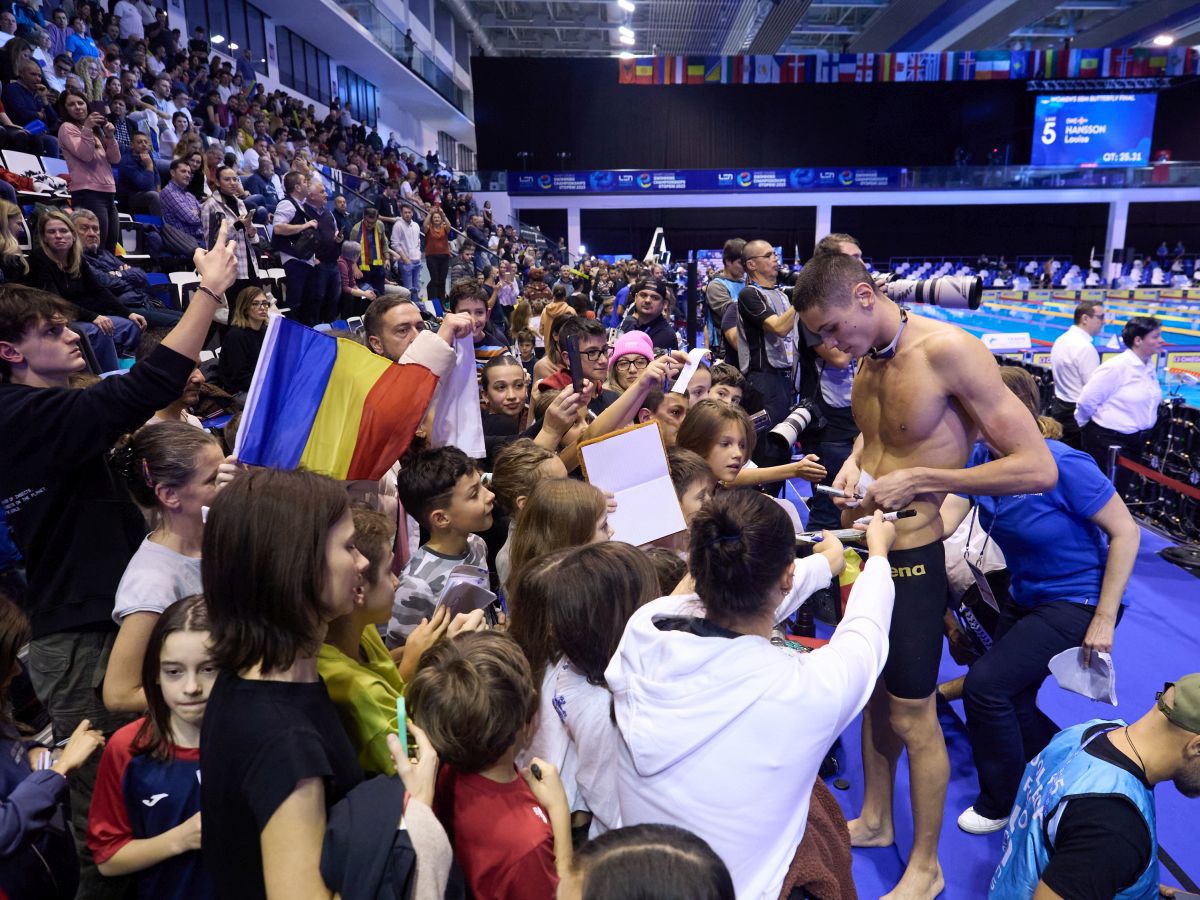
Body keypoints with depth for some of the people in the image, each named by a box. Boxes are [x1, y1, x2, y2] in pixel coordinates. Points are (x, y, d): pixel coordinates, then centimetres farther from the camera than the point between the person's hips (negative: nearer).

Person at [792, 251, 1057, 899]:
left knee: (912, 716, 8)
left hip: (910, 558, -7)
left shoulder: (948, 350, -22)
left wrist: (917, 480, -23)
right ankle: (874, 820, 44)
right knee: (873, 694, 21)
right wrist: (854, 461, 0)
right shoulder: (868, 358, 1)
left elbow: (1038, 468, -21)